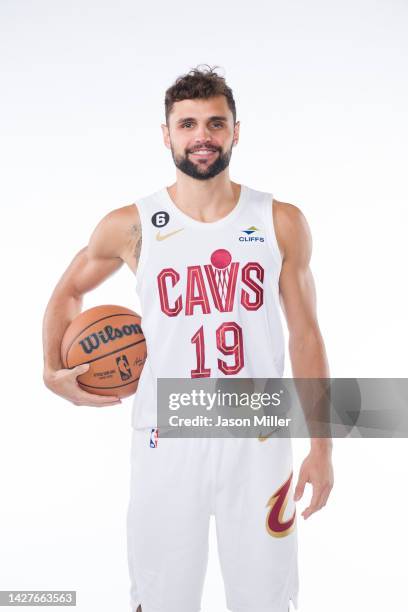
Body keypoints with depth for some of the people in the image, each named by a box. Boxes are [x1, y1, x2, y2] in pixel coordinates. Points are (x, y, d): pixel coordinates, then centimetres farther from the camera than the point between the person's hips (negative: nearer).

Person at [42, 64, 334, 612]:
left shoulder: (282, 223, -1)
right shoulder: (131, 226, -2)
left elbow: (305, 333, 4)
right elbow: (68, 292, 15)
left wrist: (321, 447, 2)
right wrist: (52, 371, 1)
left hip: (259, 441, 1)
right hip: (168, 443, 0)